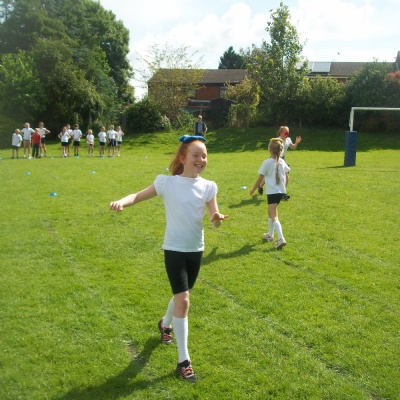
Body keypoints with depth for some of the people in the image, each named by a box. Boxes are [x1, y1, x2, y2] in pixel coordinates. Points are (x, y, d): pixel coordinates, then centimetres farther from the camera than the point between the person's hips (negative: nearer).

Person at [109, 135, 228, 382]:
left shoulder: (208, 186, -2)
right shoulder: (167, 183, -10)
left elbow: (214, 219, -7)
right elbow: (139, 196, -6)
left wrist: (217, 219, -31)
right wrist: (121, 202, -27)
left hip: (196, 250, 5)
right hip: (174, 249, -4)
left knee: (181, 296, 21)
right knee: (182, 300, -11)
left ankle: (165, 324, 54)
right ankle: (184, 360, -2)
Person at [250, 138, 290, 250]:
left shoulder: (267, 163, -11)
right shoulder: (282, 162, 5)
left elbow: (260, 179, -6)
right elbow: (286, 177, 11)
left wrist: (253, 190, 6)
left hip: (272, 192, -7)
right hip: (281, 191, 7)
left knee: (274, 216, -10)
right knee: (271, 212, 24)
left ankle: (281, 239, -25)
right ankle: (270, 234, 34)